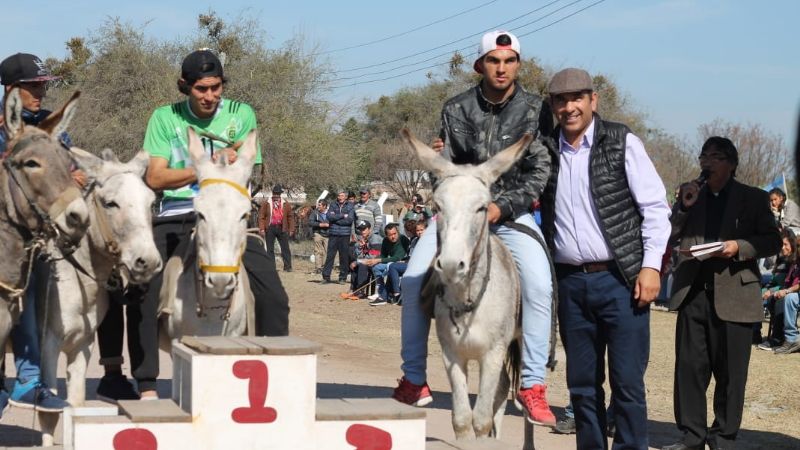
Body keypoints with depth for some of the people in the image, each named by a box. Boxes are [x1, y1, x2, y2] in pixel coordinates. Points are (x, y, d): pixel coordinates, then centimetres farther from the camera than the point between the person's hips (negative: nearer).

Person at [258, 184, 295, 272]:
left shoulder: (286, 204, 7)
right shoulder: (266, 204, 3)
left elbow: (290, 217, 7)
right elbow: (261, 217, 0)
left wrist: (291, 230, 1)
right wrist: (262, 228, -10)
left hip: (282, 229, 0)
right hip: (270, 228, 0)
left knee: (285, 248, 0)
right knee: (270, 249, 4)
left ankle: (287, 266, 4)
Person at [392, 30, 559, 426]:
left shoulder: (535, 110, -6)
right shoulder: (457, 109, -1)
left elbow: (541, 170, -9)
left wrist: (502, 207, -19)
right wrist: (439, 157, -20)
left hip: (511, 209, -2)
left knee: (539, 285, -24)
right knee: (413, 281, -12)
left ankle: (532, 387, -14)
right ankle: (413, 379, 2)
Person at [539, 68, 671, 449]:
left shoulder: (621, 143, -1)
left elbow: (655, 207, -3)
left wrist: (651, 265, -11)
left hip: (620, 280, -4)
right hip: (570, 283, 4)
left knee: (627, 381, -5)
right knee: (582, 384, 9)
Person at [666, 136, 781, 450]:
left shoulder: (753, 199, 6)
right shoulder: (691, 197, 16)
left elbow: (773, 241, 2)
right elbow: (669, 237, 12)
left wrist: (739, 247, -14)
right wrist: (684, 207, -2)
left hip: (733, 296, -3)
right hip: (693, 293, 3)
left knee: (730, 373, 1)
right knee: (689, 368, 2)